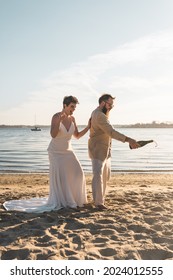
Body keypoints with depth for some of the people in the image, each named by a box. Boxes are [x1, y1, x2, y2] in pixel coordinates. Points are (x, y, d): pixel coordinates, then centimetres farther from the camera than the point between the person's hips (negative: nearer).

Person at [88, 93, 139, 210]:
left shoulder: (98, 113, 14)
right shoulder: (99, 115, -22)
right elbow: (111, 132, -34)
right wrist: (129, 140, -40)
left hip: (105, 150, 11)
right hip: (98, 150, -11)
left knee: (105, 174, 17)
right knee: (98, 175, -9)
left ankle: (101, 197, 29)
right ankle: (99, 202, -5)